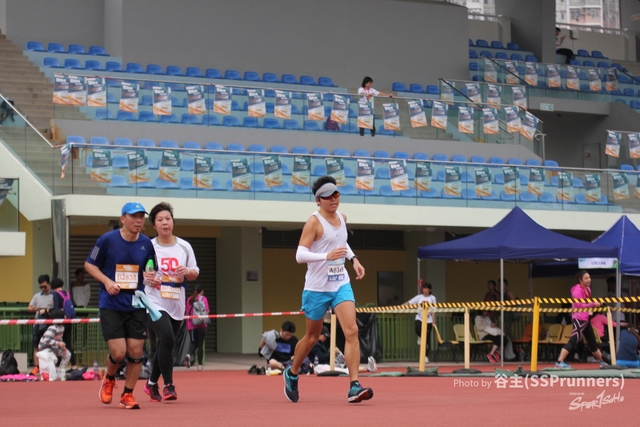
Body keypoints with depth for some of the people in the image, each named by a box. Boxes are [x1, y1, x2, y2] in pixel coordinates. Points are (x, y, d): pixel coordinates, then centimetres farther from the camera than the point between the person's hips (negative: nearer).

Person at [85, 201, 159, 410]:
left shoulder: (146, 244, 3)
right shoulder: (107, 240, -7)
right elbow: (89, 264, 2)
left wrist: (152, 278, -8)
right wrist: (107, 281, -13)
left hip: (136, 305, 3)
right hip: (111, 305, -3)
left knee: (136, 352, -1)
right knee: (118, 353, -8)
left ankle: (127, 395, 17)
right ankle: (109, 379, 25)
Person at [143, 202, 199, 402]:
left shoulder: (184, 247, 7)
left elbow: (195, 273, 13)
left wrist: (188, 271, -9)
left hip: (176, 305, 4)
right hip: (154, 303, -4)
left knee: (163, 346, 10)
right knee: (167, 339, -23)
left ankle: (152, 383, 32)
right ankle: (168, 385, -14)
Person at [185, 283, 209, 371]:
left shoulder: (189, 299, 10)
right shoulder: (203, 298, -1)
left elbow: (187, 312, 12)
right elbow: (206, 311, -10)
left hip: (191, 325, 3)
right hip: (201, 325, -3)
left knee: (193, 343, 12)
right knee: (200, 344, 3)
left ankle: (189, 355, -19)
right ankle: (200, 364, 2)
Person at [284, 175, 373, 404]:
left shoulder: (342, 218, 6)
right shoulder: (314, 222, -15)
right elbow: (300, 255, -24)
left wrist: (353, 258, 12)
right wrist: (327, 255, -37)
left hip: (341, 284, 5)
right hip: (317, 288, -5)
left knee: (351, 331, -14)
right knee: (312, 337, 11)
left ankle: (354, 387, -19)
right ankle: (292, 374, 38)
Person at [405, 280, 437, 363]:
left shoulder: (432, 298, 2)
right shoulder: (419, 297, 4)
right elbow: (409, 302, 1)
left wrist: (433, 321, -7)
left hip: (428, 320, 0)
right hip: (419, 318, 0)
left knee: (427, 339, 0)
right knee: (418, 330, -31)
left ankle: (426, 357, 9)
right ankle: (420, 337, 8)